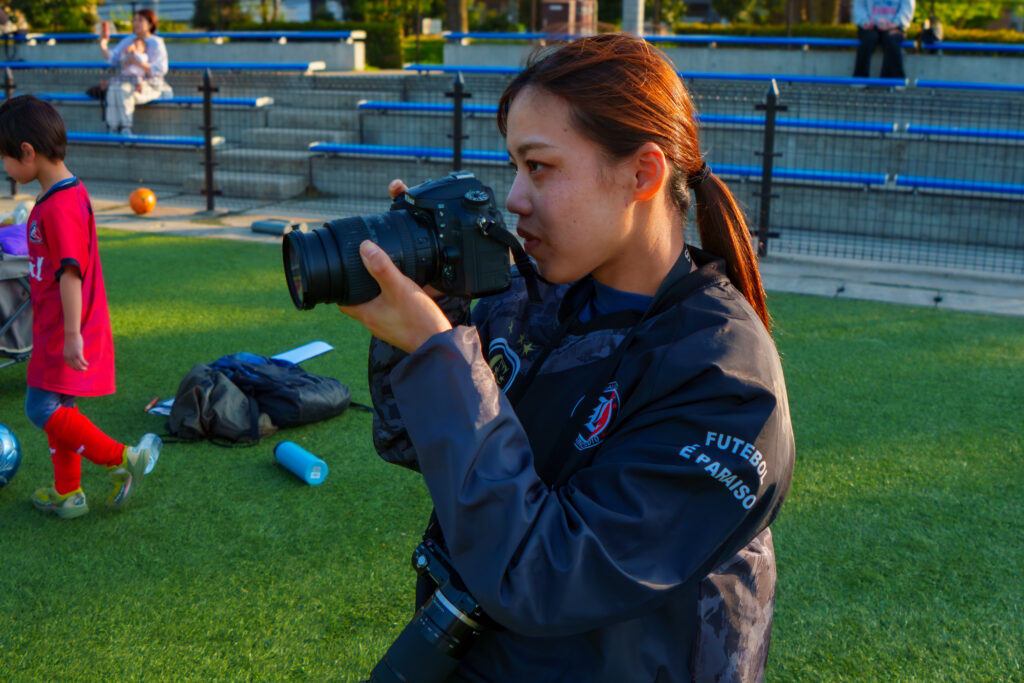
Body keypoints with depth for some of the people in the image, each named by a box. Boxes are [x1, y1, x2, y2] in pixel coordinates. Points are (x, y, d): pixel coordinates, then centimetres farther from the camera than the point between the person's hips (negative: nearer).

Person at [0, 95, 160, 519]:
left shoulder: (61, 205, -21)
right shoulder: (60, 195, 11)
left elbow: (70, 272, -27)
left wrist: (72, 335, -29)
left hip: (65, 332, -10)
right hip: (55, 327, 10)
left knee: (42, 408, -8)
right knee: (60, 408, 16)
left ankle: (124, 459, -2)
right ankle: (68, 493, 27)